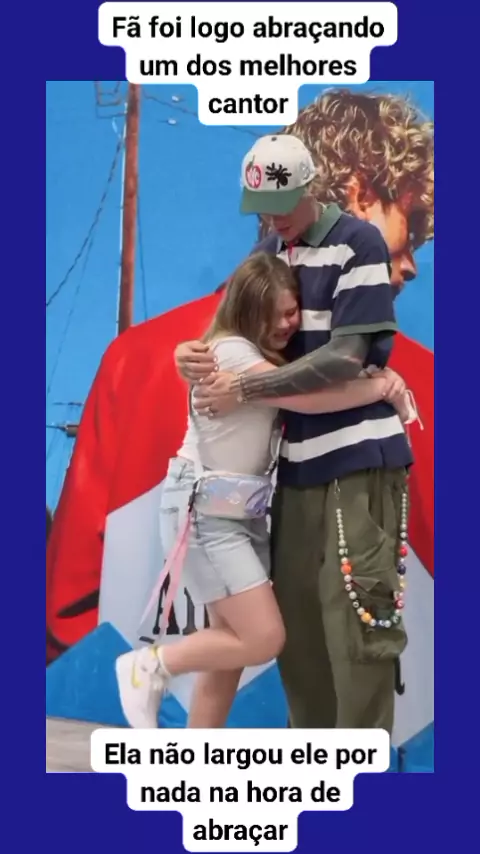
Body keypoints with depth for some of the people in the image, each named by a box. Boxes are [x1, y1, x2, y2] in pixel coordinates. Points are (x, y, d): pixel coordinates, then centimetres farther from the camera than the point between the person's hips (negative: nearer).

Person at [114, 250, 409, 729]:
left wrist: (380, 378, -11)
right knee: (264, 639, -14)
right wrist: (380, 388, -16)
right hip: (204, 508, -9)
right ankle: (150, 666, 3)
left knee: (232, 646, 7)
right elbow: (307, 398, -25)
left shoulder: (271, 356, 16)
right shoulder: (230, 349, -15)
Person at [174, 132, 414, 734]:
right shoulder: (271, 253, 12)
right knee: (296, 616, 11)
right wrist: (196, 353, -3)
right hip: (298, 462, 7)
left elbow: (345, 357, -17)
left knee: (357, 618, -6)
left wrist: (243, 391, -17)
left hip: (359, 460, -7)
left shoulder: (358, 243, -10)